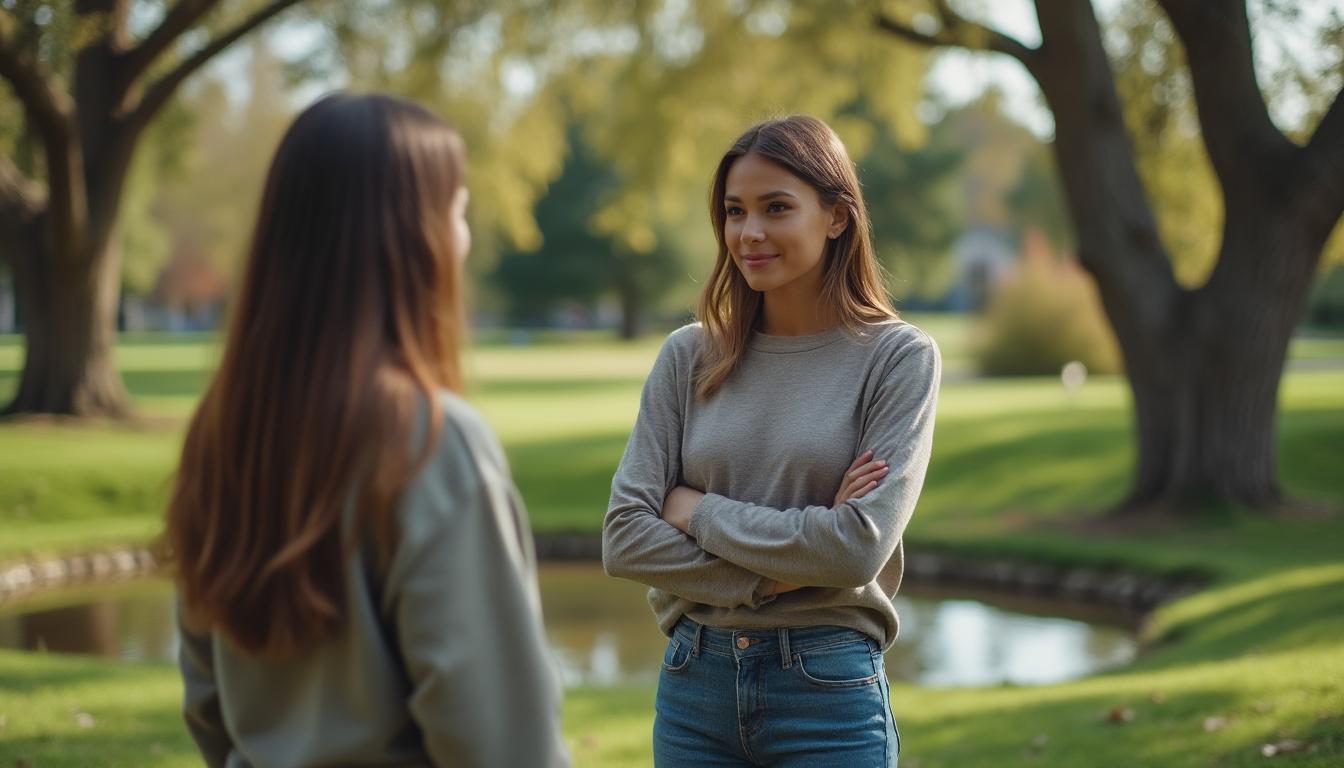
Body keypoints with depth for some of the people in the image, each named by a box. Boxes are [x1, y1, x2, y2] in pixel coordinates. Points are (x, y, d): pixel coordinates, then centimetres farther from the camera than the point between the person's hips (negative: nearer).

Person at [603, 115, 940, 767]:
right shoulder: (689, 357, 3)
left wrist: (698, 510, -8)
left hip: (829, 693, -3)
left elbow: (860, 547, -15)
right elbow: (623, 539, -3)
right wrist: (770, 579, -13)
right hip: (694, 683, 3)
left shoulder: (898, 357, -5)